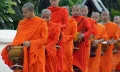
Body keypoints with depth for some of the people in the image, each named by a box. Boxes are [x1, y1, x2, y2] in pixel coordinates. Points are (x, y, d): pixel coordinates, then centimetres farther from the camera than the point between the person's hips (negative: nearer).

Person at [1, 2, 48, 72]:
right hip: (22, 53, 3)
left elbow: (44, 39, -8)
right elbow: (17, 38, 11)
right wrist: (12, 46, -8)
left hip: (36, 54, -3)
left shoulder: (41, 23, -5)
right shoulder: (21, 23, 9)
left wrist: (31, 43, -20)